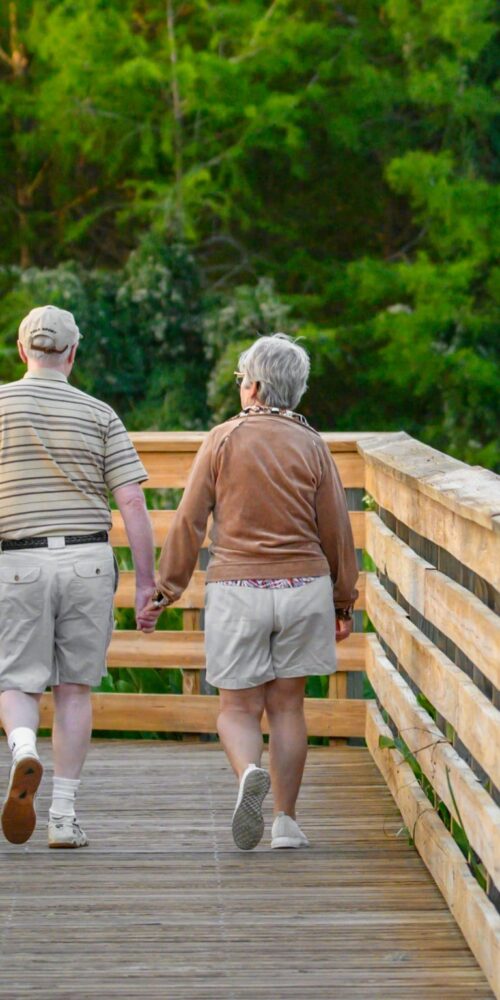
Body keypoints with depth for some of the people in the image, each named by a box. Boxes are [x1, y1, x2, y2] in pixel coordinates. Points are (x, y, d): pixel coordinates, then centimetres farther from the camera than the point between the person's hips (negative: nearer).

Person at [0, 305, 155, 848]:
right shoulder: (99, 415, 2)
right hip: (88, 560, 1)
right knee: (74, 689, 10)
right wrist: (146, 580, 0)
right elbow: (132, 501, -4)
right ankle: (63, 816, 6)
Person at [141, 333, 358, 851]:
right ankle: (287, 821, 9)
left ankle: (249, 773, -25)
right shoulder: (312, 447, 2)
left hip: (237, 589, -2)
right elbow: (336, 531, 4)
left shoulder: (224, 439, -4)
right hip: (302, 586, 2)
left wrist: (165, 591, 3)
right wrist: (343, 603, 13)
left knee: (239, 709, 6)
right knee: (287, 705, 11)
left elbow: (189, 521, -4)